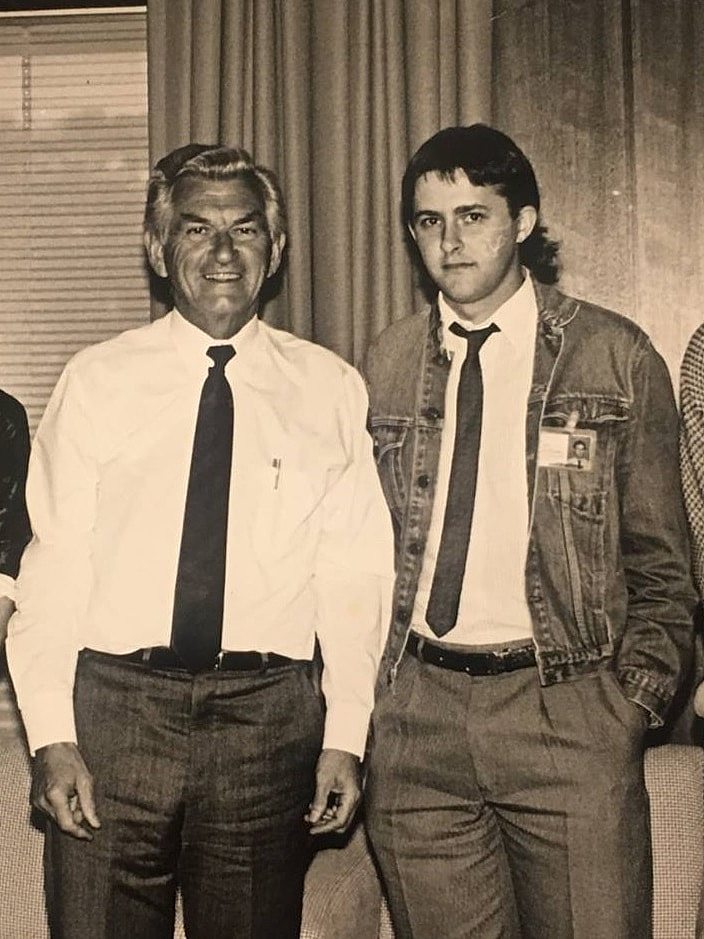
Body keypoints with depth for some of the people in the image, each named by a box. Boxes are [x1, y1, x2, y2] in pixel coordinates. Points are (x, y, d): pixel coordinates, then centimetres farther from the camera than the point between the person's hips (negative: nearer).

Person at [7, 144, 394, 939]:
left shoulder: (330, 389, 5)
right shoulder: (96, 381, 4)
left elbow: (355, 573, 3)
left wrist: (345, 736, -3)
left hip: (267, 718, 1)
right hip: (115, 704, 0)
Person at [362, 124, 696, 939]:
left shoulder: (616, 357, 1)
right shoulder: (386, 366, 7)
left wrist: (636, 696, -4)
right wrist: (370, 688, 5)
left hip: (567, 715, -2)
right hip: (416, 719, 2)